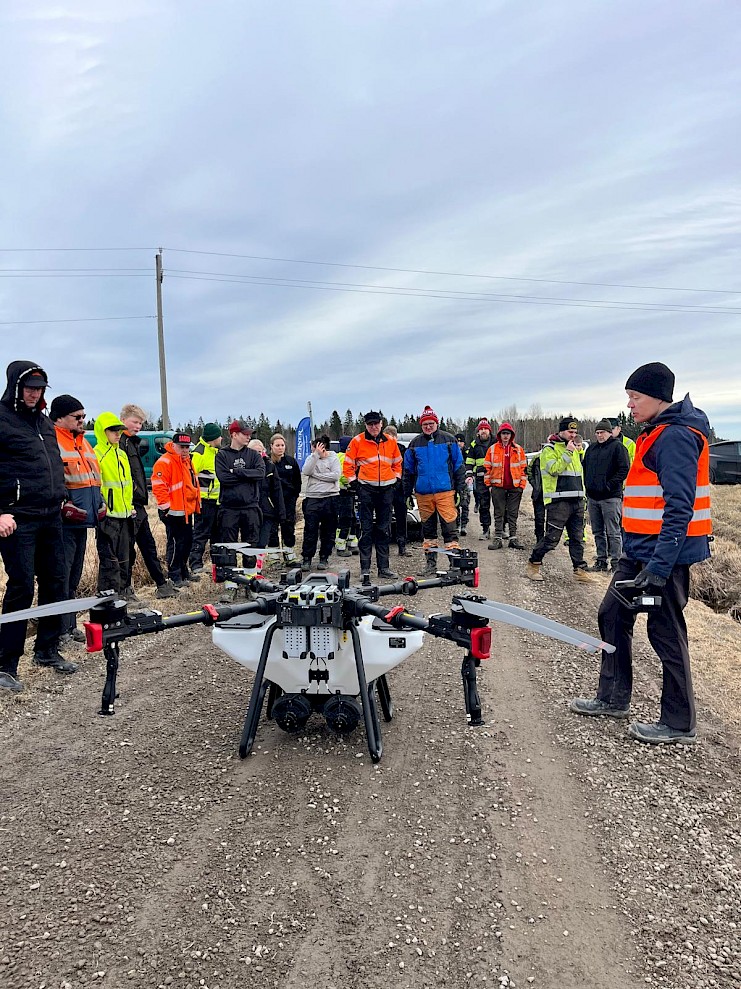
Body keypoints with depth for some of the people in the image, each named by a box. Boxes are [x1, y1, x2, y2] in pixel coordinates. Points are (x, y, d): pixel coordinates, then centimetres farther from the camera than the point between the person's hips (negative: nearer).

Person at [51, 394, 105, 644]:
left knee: (74, 576, 16)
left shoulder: (83, 443, 19)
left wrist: (100, 502, 18)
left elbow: (93, 476, 27)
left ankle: (71, 626, 25)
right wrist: (63, 505, -21)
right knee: (61, 576, -6)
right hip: (64, 521, -9)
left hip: (81, 520, 9)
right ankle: (60, 631, 0)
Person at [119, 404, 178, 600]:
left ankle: (162, 585, 23)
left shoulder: (131, 442, 19)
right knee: (128, 549, -2)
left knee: (148, 545, 15)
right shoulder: (120, 442, -13)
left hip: (137, 505, 10)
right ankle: (125, 591, 8)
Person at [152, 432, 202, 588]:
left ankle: (184, 572, 30)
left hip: (186, 511, 10)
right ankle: (174, 577, 2)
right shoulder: (165, 462, -14)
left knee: (187, 541, 17)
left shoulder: (187, 461, 16)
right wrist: (166, 506, -21)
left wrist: (196, 504, 24)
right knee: (176, 543, -5)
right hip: (173, 512, -10)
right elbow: (158, 486, -21)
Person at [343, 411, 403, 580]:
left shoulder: (390, 441, 8)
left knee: (384, 530, 8)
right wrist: (353, 481, -3)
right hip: (366, 488, -3)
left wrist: (396, 478, 10)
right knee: (366, 529, -2)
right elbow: (348, 464, 2)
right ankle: (365, 568, 2)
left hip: (386, 488, 3)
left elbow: (397, 463, 20)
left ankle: (384, 567, 14)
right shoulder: (357, 441, -2)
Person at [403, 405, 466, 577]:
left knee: (450, 527, -7)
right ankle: (430, 564, 20)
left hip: (445, 492, -3)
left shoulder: (449, 440, 4)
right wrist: (407, 493, 10)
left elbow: (459, 466, 4)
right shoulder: (415, 444, 10)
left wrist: (459, 489, -1)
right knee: (428, 529, 11)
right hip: (423, 494, 3)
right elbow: (408, 471, 15)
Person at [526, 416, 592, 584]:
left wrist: (582, 495, 21)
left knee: (578, 538, 8)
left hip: (577, 501, 8)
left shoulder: (574, 449, 20)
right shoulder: (550, 449, -5)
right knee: (552, 538, -6)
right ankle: (533, 564, 10)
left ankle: (579, 570, 14)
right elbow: (554, 469, -21)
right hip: (558, 502, -7)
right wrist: (567, 453, -22)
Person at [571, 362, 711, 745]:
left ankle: (679, 723, 16)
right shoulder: (657, 433, 15)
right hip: (640, 551, 10)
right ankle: (613, 698, 28)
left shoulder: (675, 436, -17)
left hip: (664, 555, -10)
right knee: (613, 615, 15)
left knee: (666, 633, 1)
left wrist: (659, 565, -27)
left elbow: (679, 507, -24)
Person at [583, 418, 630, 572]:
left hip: (610, 497, -7)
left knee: (613, 532, -3)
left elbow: (624, 469, -12)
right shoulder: (592, 448, 16)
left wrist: (609, 485, -15)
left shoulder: (617, 447, -5)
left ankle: (616, 562, 3)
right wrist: (587, 484, 11)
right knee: (598, 532, 12)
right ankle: (601, 561, 21)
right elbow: (584, 467, 24)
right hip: (592, 497, 7)